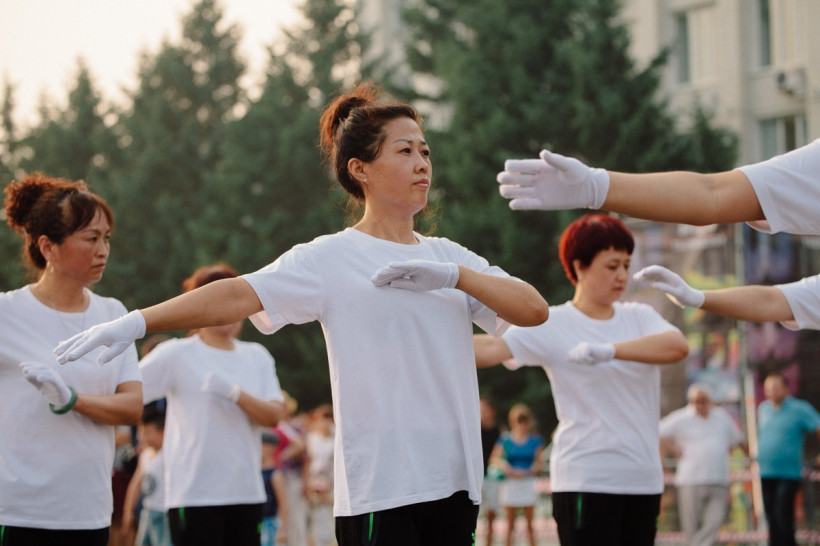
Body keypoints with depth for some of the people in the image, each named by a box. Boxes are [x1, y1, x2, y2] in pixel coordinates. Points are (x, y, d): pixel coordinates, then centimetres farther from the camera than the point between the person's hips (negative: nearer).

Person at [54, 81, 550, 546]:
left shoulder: (448, 257, 14)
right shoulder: (331, 259, -2)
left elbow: (534, 309, 5)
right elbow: (240, 295, -13)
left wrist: (453, 275, -9)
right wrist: (138, 322, -26)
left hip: (454, 483, 5)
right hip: (379, 489, -5)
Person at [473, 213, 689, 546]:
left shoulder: (639, 317, 9)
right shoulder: (554, 326, -3)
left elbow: (677, 346, -12)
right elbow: (491, 349, -16)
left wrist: (608, 350, -25)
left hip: (644, 478, 5)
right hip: (585, 481, -5)